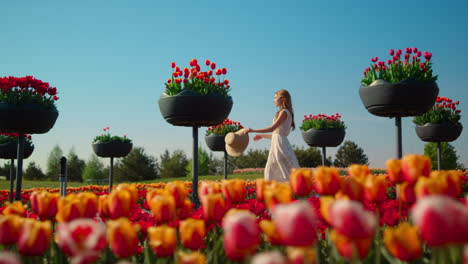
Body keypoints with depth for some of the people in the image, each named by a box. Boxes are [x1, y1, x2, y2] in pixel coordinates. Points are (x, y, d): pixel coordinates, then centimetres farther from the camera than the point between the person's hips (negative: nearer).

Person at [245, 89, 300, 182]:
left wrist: (253, 130, -16)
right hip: (277, 143, 9)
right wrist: (262, 136, 26)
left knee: (289, 171, -7)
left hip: (280, 143, -9)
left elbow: (272, 128, -18)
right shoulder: (286, 113, 18)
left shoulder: (284, 112, -9)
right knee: (270, 171, 8)